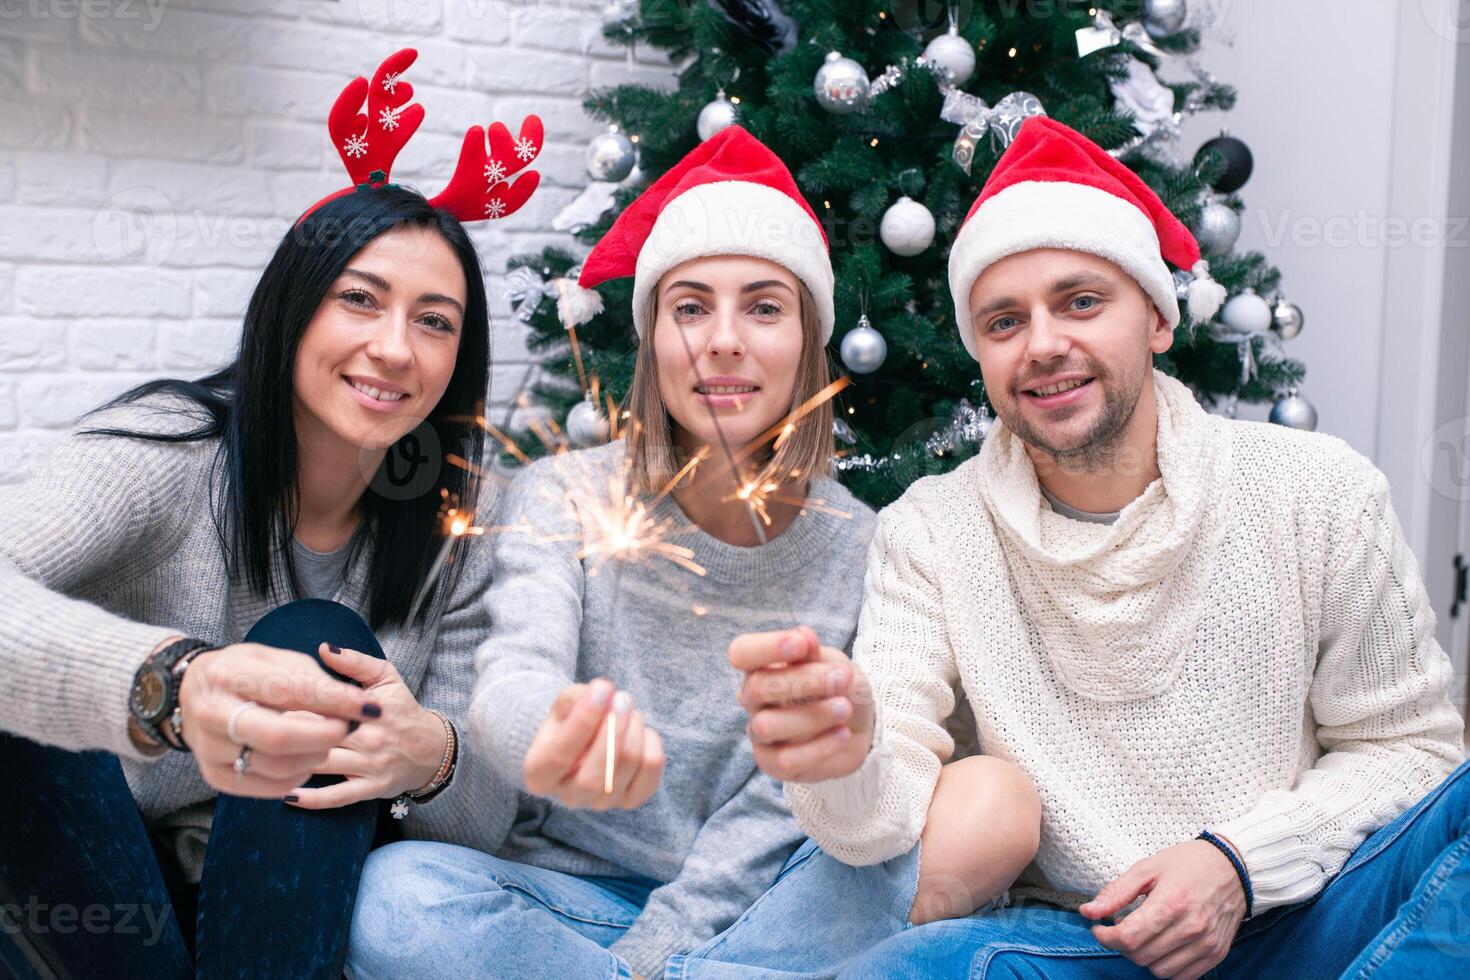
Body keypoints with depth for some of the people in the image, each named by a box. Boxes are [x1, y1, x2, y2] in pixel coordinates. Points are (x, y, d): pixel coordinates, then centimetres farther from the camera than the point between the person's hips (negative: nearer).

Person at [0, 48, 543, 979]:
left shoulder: (452, 539, -4)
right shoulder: (166, 449, -14)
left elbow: (485, 812, -6)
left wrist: (432, 757, -32)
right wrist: (170, 684, -58)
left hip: (281, 898, 3)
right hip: (85, 901, -2)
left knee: (321, 645, -25)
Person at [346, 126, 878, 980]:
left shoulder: (857, 548, -3)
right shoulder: (564, 497, -4)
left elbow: (784, 804, -6)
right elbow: (514, 678, -22)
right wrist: (553, 742, -48)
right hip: (571, 892, 0)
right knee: (400, 894, -30)